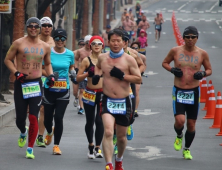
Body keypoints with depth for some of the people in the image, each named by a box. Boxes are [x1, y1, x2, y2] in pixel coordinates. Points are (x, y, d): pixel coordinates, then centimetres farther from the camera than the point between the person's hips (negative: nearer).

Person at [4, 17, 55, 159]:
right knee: (20, 118, 3)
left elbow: (48, 63, 23)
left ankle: (30, 149, -1)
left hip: (36, 84, 1)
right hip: (21, 84, -1)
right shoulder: (19, 43, 0)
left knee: (33, 117, -10)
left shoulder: (45, 47, 8)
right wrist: (16, 72, -11)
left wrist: (51, 75, 5)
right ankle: (23, 133, 40)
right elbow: (8, 59, 3)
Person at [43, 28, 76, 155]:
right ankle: (50, 133, 44)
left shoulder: (70, 54, 2)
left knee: (59, 117, -9)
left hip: (64, 90, 0)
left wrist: (73, 72, -3)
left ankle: (56, 145, 5)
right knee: (47, 118, 7)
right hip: (49, 89, 0)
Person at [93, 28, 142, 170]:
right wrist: (97, 75, 5)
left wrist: (122, 75, -18)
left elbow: (139, 79, -5)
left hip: (124, 102, 0)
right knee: (108, 132, -21)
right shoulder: (102, 57, 3)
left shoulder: (129, 60, -5)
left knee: (121, 136, 14)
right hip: (108, 101, 0)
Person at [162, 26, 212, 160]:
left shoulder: (202, 54, -2)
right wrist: (172, 70, -8)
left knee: (191, 124, 6)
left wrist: (203, 74, -13)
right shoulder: (175, 51, -3)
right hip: (178, 92, -1)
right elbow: (165, 62, 12)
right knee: (180, 121, -17)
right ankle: (179, 136, 19)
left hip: (194, 92, 1)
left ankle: (187, 149, 27)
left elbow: (209, 69, 10)